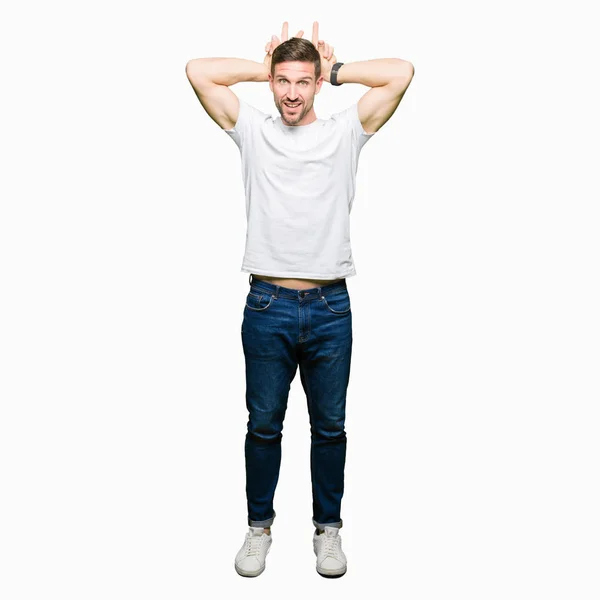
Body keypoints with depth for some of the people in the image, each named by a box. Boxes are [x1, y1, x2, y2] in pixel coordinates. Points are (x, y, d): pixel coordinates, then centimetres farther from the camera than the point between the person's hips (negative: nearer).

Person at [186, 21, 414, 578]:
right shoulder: (251, 129, 7)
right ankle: (259, 525, 32)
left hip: (329, 307, 0)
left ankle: (327, 526, 32)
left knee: (329, 425, 13)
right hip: (266, 305, 0)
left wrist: (336, 69, 8)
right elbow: (197, 70, 2)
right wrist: (263, 68, 8)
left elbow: (401, 71, -2)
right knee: (263, 424, 13)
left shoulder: (345, 131, 6)